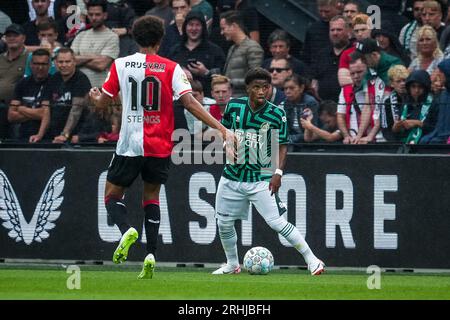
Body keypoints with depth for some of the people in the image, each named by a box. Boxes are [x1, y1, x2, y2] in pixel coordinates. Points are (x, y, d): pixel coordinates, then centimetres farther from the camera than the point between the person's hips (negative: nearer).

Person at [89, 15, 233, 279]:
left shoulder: (121, 65, -1)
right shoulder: (171, 68, -2)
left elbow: (103, 102, 6)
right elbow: (190, 102, -11)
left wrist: (95, 96, 31)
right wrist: (221, 129, -11)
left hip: (130, 145, -1)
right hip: (160, 147, 1)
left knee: (112, 195, 13)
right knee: (152, 197, 17)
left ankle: (127, 230, -20)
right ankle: (151, 256, 1)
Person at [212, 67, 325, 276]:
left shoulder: (276, 114, -8)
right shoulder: (234, 106, -1)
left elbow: (283, 145, -1)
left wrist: (278, 172, -12)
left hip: (261, 178, -4)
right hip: (232, 176, 4)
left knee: (277, 223, -14)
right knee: (224, 223, 8)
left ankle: (312, 260, -7)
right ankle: (232, 265, 30)